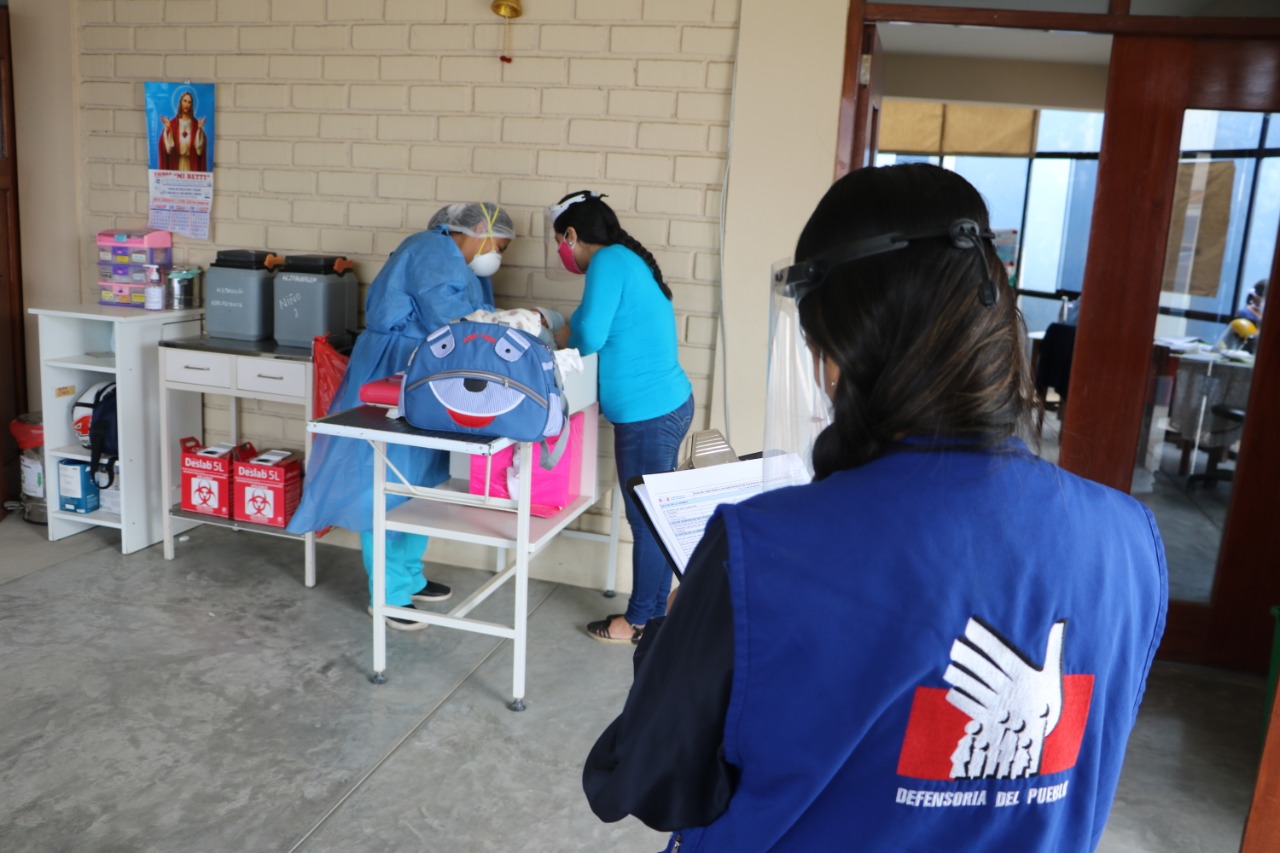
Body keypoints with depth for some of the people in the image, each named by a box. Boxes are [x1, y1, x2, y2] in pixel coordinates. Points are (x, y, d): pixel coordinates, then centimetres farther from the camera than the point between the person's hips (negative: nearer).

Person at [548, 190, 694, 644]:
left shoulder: (608, 261, -13)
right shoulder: (628, 260, 16)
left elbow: (590, 336, -20)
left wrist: (565, 332, 0)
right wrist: (572, 332, 10)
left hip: (648, 415, -10)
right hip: (666, 404, 10)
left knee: (645, 520, 3)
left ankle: (641, 621, 17)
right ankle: (656, 609, 29)